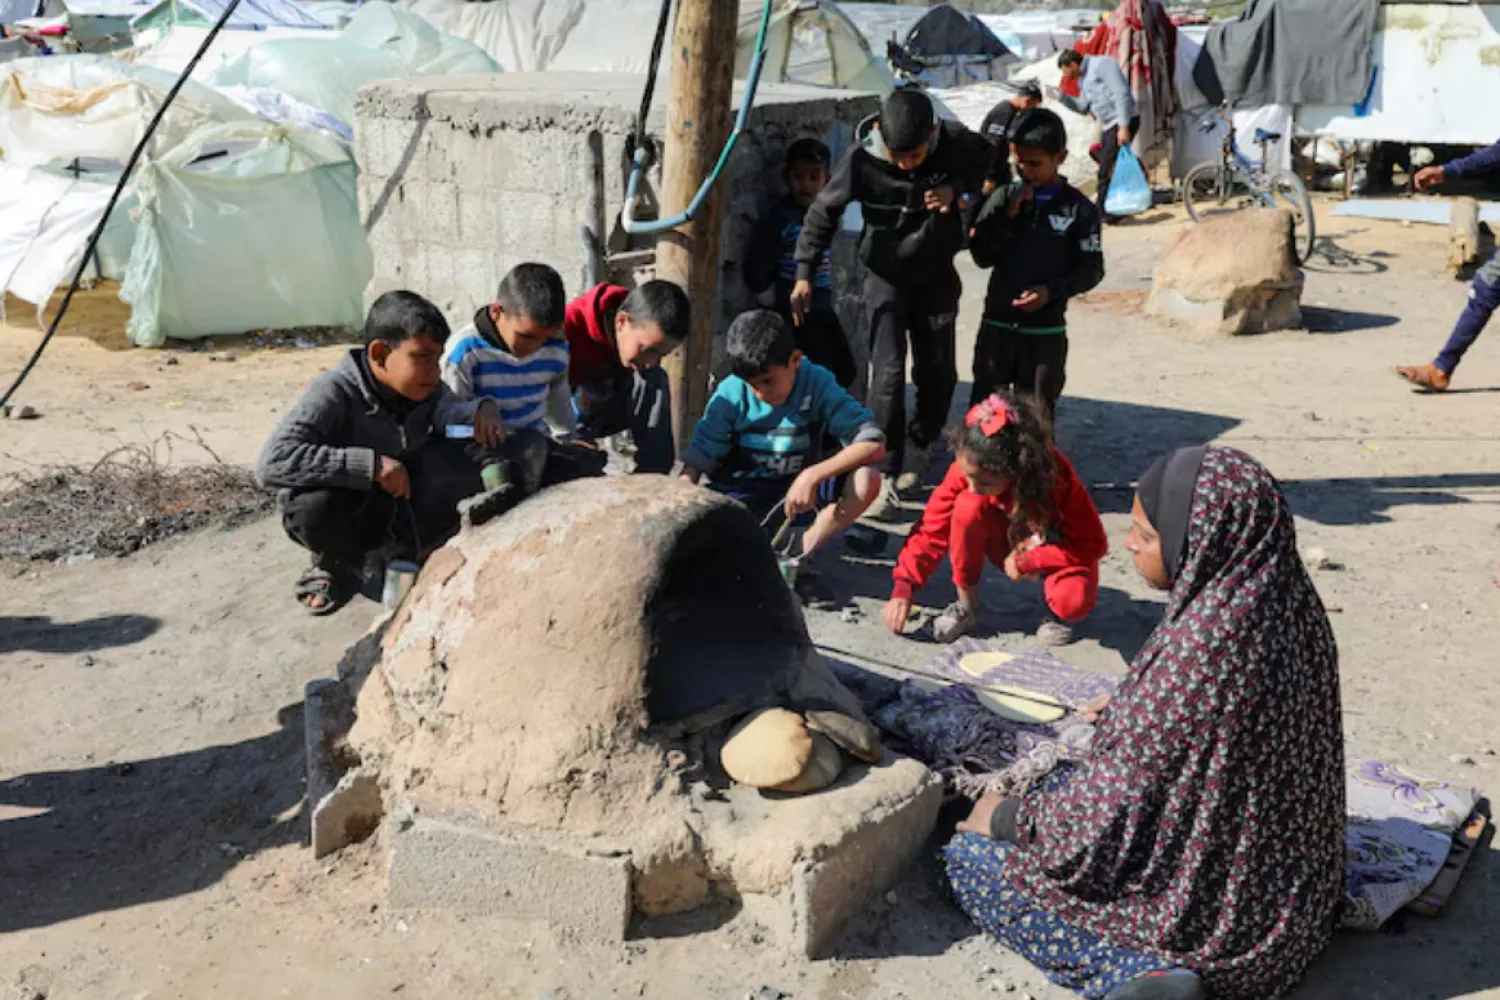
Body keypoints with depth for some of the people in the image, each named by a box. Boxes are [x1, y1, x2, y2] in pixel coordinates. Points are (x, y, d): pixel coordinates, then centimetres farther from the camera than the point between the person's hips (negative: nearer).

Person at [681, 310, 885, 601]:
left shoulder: (817, 383, -16)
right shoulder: (732, 393, -14)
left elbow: (874, 443, -23)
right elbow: (697, 460, -12)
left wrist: (812, 476, -32)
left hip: (796, 488, 1)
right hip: (740, 493, -1)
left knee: (866, 479, -28)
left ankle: (796, 556, -14)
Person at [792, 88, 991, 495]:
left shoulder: (959, 145, -20)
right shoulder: (862, 159, -24)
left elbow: (995, 175, 1)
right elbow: (823, 213, -11)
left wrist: (962, 197, -20)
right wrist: (804, 275, -14)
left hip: (937, 273, 2)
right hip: (886, 274, -2)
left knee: (938, 370, 9)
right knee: (889, 372, -10)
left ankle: (922, 449, 32)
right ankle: (886, 468, 2)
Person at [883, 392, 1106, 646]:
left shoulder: (1055, 474, -33)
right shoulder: (967, 469, -26)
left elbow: (1093, 544, -24)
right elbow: (933, 529, -23)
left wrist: (1026, 562, -26)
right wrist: (903, 588, -33)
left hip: (1056, 549, -2)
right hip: (1011, 543, 3)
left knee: (1074, 602, -36)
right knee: (968, 507, -30)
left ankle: (1058, 611, 3)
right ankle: (966, 606, -11)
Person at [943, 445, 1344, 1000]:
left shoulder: (1199, 645, -33)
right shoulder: (1286, 599, -7)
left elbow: (1109, 808, -24)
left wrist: (1006, 817, -7)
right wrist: (1133, 715, 18)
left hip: (1211, 904, -9)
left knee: (969, 857, 3)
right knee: (1060, 782, 27)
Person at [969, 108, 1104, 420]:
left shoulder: (1078, 208, -4)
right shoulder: (1004, 198, 2)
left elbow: (1092, 269, -3)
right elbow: (981, 256, -2)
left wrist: (1052, 290, -17)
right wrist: (1008, 216, -13)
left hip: (1046, 330, -2)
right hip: (997, 323, 2)